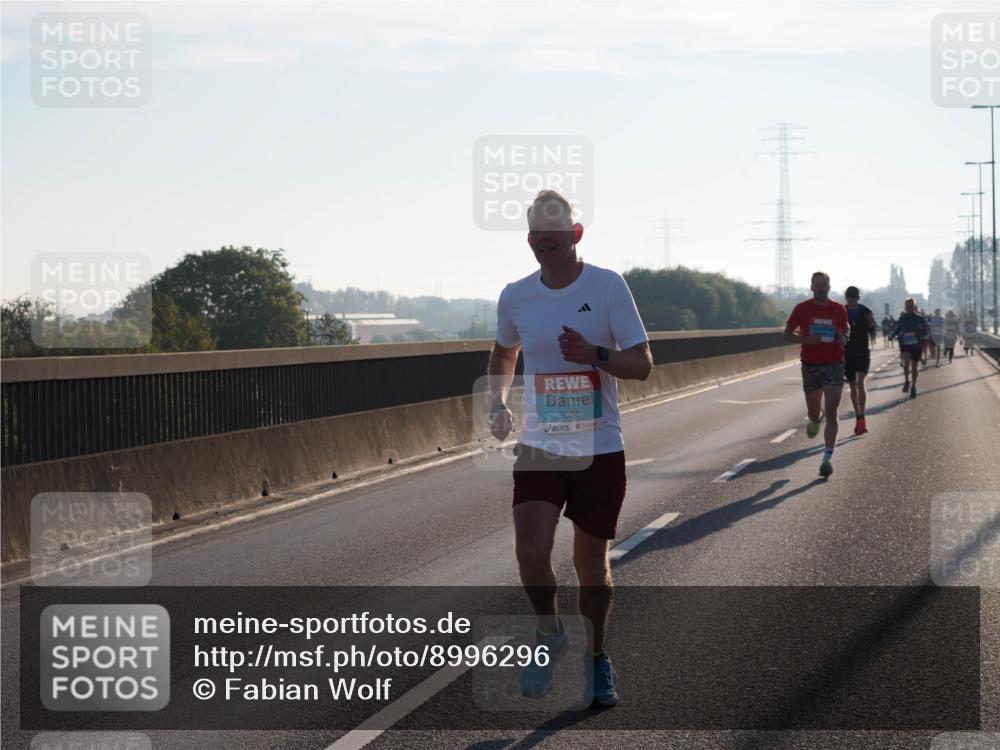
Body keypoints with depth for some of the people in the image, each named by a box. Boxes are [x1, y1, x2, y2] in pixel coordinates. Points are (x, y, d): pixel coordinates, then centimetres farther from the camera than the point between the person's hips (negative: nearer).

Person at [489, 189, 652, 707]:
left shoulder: (607, 286, -7)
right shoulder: (515, 296, 2)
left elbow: (642, 364, -7)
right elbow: (503, 354, 22)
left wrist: (595, 354, -25)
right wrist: (497, 402, 4)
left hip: (600, 450, -2)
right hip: (539, 446, 2)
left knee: (591, 562, 7)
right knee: (530, 550, -17)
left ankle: (597, 658, 29)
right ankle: (549, 632, 12)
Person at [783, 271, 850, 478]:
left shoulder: (838, 309, 2)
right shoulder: (802, 309, -2)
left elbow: (846, 328, 20)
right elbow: (787, 334, 2)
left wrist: (843, 338, -4)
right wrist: (806, 339, -17)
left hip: (834, 365, -1)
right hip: (810, 365, 1)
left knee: (831, 413, -11)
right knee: (813, 412, 11)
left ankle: (828, 458, -13)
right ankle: (815, 420, 50)